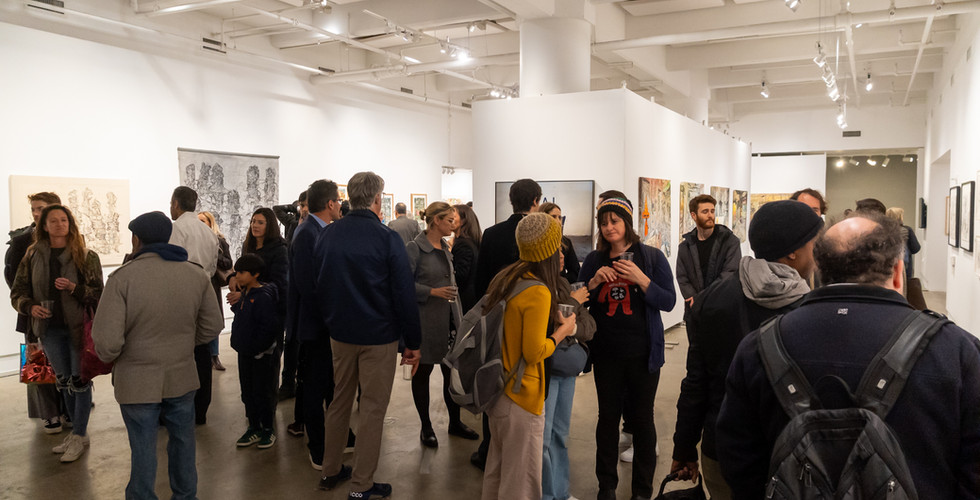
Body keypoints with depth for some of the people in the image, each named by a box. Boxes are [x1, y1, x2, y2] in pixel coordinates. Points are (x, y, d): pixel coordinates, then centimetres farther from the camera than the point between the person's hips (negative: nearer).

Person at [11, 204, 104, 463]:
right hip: (49, 328, 4)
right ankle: (77, 431, 29)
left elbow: (98, 293, -7)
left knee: (80, 380, 1)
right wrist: (30, 306, -13)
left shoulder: (85, 256, -6)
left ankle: (79, 436, 14)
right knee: (64, 381, 15)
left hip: (79, 327, -4)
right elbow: (17, 292, 6)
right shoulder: (33, 256, 3)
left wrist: (74, 288, -23)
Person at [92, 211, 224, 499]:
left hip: (138, 381, -4)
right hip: (182, 377, 4)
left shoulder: (122, 277, -17)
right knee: (183, 442, 20)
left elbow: (107, 341, -20)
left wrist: (108, 358, 2)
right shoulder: (197, 275, -4)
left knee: (143, 449, 10)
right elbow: (212, 327, 3)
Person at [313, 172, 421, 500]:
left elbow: (317, 285, 10)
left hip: (340, 334, 6)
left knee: (340, 401, 19)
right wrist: (413, 342, -7)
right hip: (379, 337, -5)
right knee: (372, 408, 4)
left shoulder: (327, 235, 1)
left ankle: (331, 471, 31)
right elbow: (405, 294, -14)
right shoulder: (387, 239, -15)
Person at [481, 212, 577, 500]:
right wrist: (562, 332, -4)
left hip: (497, 390, 9)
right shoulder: (539, 293, -21)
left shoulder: (504, 278, 4)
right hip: (521, 396, -8)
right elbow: (534, 353, -19)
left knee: (496, 471, 22)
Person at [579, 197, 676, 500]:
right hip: (606, 353, 2)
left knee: (642, 418, 7)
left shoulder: (651, 257, -3)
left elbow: (669, 301, -7)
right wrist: (594, 282, -11)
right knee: (608, 417, 11)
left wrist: (642, 280, -21)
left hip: (643, 353, -2)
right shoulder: (594, 260, 5)